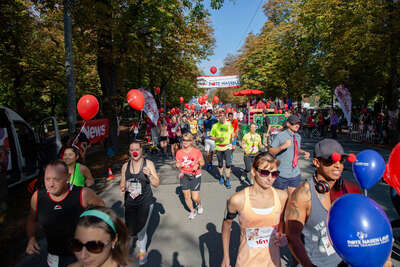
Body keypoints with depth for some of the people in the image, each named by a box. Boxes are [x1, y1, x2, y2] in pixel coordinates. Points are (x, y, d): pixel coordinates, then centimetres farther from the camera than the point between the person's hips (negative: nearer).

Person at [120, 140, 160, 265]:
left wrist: (149, 174, -27)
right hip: (130, 203, 3)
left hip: (145, 203, -3)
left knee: (141, 231, 1)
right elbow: (122, 183, 11)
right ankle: (138, 233, 46)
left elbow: (156, 184, -9)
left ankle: (142, 251, 32)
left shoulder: (149, 164, -8)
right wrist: (122, 188, -12)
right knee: (130, 230, 9)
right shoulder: (125, 166, 1)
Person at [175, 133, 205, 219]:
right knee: (187, 197, 7)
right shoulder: (179, 152, 1)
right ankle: (192, 211, 34)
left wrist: (198, 165, -18)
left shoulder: (197, 151, -7)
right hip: (184, 176, 3)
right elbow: (177, 164, 11)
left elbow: (202, 162, 3)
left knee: (195, 198, -3)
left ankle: (199, 205, 34)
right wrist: (179, 165, -12)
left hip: (195, 176, -2)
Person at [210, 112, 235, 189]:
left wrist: (232, 137, -1)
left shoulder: (229, 124, 1)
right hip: (219, 147, 0)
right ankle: (221, 177, 35)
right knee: (220, 164, 13)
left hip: (227, 146, 0)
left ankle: (227, 180, 5)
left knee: (228, 164, -7)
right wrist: (218, 138, -15)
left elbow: (232, 133, 18)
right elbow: (212, 137, 2)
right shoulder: (215, 126, -3)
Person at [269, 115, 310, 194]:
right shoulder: (280, 136, -10)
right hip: (282, 174, -5)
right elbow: (271, 151, -11)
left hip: (295, 174, 6)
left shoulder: (298, 137, 9)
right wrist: (282, 147, -26)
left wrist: (304, 152, 4)